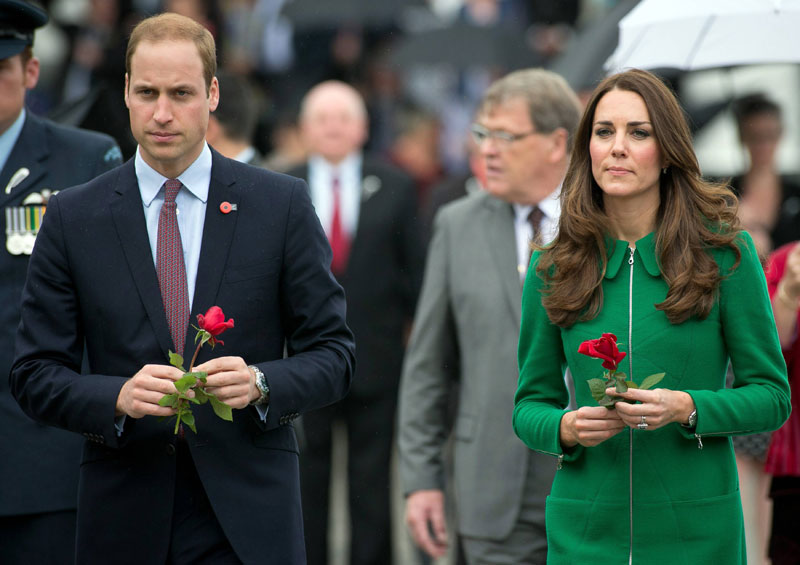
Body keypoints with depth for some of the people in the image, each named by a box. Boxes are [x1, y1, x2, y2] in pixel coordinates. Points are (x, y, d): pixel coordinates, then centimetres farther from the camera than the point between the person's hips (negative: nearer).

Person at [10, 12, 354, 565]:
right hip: (124, 515, 1)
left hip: (247, 516, -1)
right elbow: (35, 374, 3)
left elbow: (332, 354, 4)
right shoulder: (73, 218, 4)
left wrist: (260, 383, -16)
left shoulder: (283, 204, 3)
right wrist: (119, 397, -16)